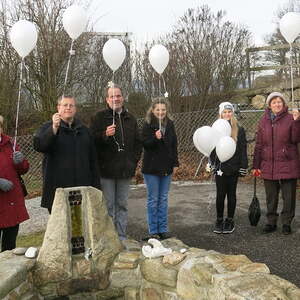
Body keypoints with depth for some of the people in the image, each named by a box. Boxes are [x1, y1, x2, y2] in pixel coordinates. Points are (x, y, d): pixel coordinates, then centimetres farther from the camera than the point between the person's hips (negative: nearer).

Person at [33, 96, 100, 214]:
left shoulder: (83, 130, 16)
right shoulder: (48, 127, 5)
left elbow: (92, 159, 16)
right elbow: (38, 146, -16)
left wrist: (95, 185, 12)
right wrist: (54, 128, -28)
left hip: (82, 186, 3)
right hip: (57, 188, -3)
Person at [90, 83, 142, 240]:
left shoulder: (130, 119, 14)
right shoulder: (99, 117, -1)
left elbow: (137, 142, 20)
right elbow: (92, 140, -8)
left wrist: (134, 160, 10)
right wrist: (105, 134, -26)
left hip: (125, 170, 4)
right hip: (106, 170, -4)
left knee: (122, 204, 11)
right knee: (108, 206, -1)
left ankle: (122, 237, 21)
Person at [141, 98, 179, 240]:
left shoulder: (170, 124, 7)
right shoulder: (148, 124, -6)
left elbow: (174, 145, 13)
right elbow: (144, 144, -12)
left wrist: (175, 163, 9)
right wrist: (155, 138, -29)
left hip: (166, 167, 4)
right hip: (152, 167, -4)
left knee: (163, 199, 11)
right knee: (153, 200, 3)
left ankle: (163, 229, 20)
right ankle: (153, 231, 12)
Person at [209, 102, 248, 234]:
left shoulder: (239, 129, 2)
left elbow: (243, 149, 1)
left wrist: (243, 166, -3)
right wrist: (211, 163, -1)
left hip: (234, 167, -1)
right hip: (220, 167, 1)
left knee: (231, 194, 8)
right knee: (220, 194, 4)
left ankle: (230, 220, 19)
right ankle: (219, 220, 17)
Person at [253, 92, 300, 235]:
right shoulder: (264, 121, 7)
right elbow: (259, 144, 8)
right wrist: (256, 165, 7)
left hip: (288, 164, -2)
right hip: (268, 165, 3)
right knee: (271, 197, 11)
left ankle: (286, 223, 18)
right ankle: (271, 222, 23)